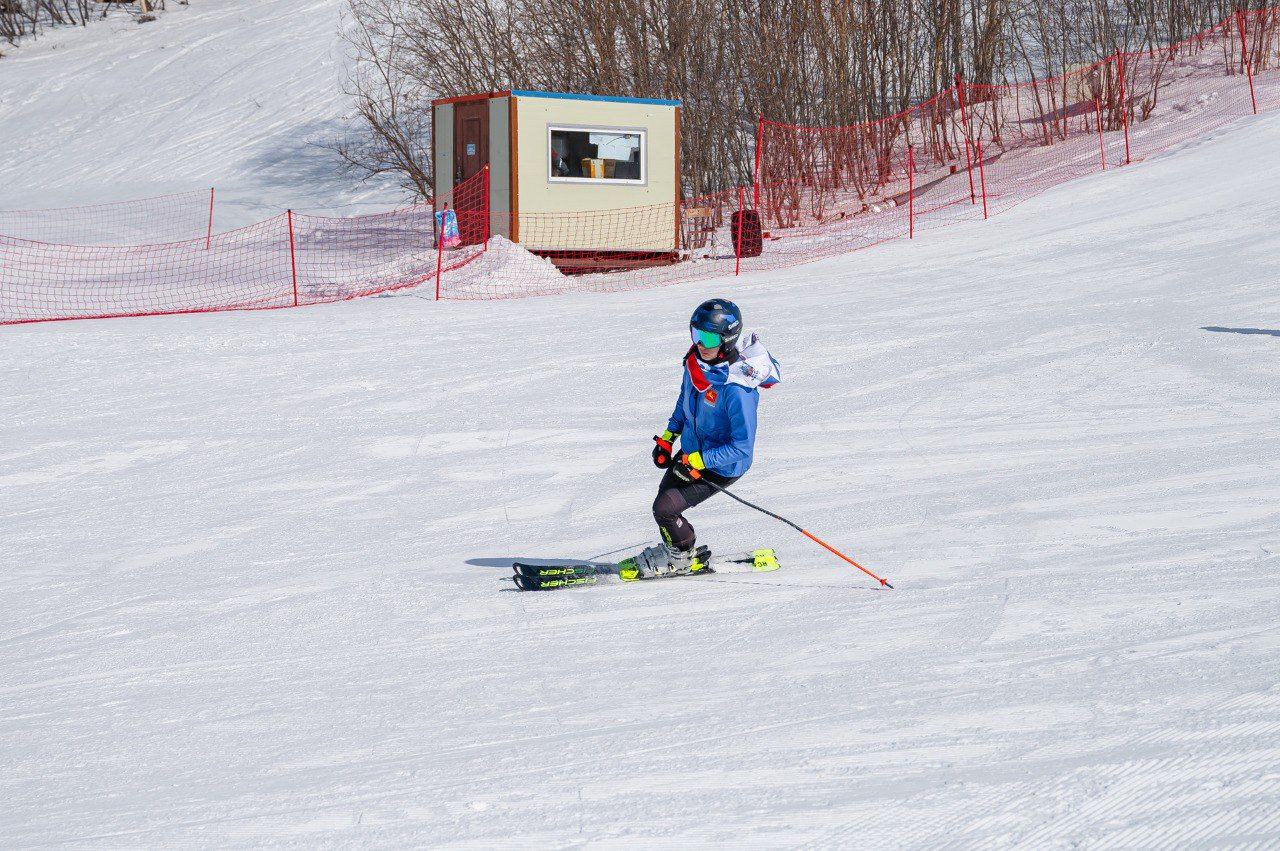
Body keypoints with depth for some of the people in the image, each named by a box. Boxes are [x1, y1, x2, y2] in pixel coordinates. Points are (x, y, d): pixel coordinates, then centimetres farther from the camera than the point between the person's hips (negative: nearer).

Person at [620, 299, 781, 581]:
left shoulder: (736, 389, -34)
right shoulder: (696, 361, -10)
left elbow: (743, 447, -29)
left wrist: (698, 461, -30)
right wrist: (668, 437, 7)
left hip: (721, 466, -8)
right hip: (690, 452, 8)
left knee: (666, 508, -10)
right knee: (664, 496, 18)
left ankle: (684, 555, 17)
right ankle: (674, 550, 42)